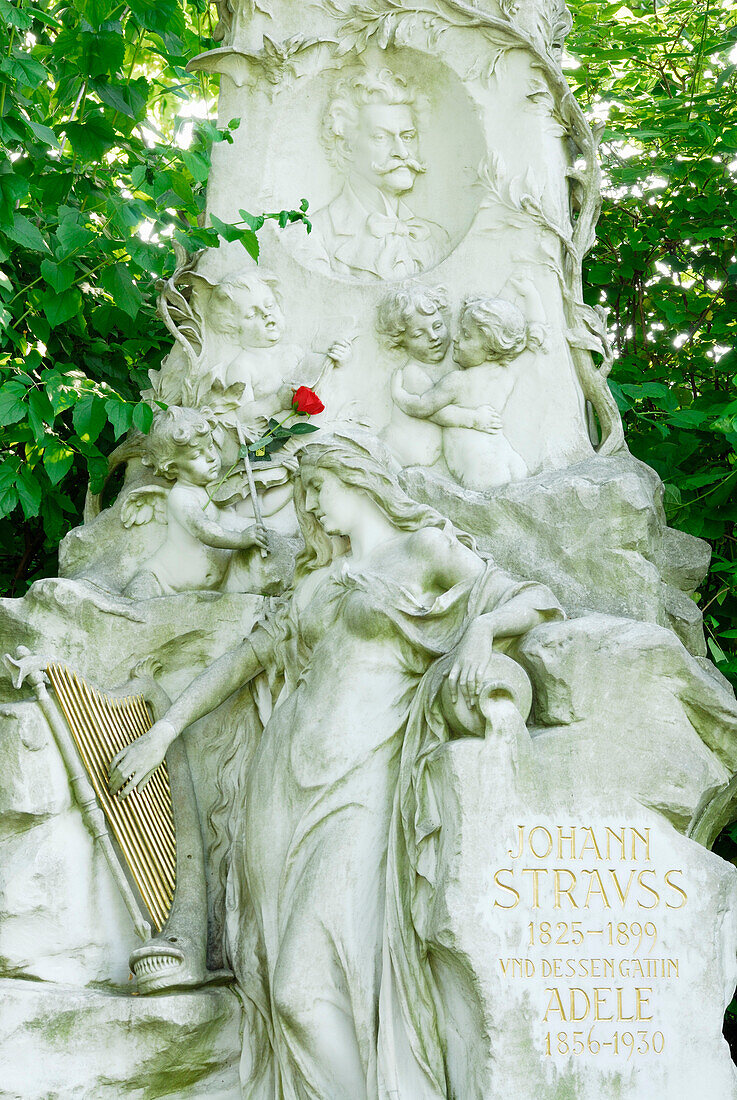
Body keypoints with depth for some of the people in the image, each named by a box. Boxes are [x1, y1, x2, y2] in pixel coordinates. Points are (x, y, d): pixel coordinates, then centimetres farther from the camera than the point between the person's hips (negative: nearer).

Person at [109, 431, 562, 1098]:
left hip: (359, 776, -5)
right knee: (280, 975, -2)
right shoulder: (319, 581, 24)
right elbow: (249, 656, 25)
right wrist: (162, 733, 20)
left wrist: (482, 625, -21)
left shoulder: (425, 549, 8)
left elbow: (538, 601, 0)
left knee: (317, 976, -17)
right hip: (285, 773, 5)